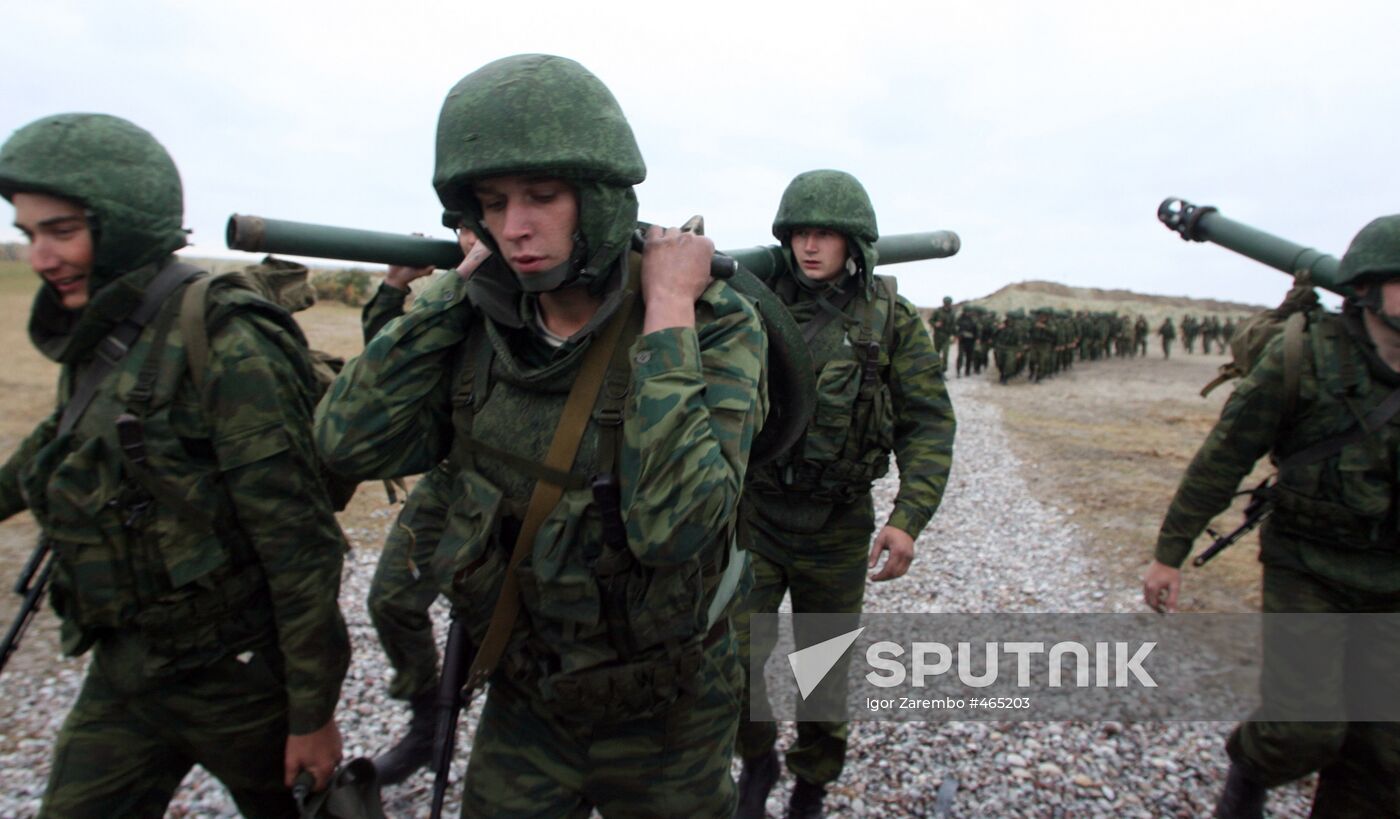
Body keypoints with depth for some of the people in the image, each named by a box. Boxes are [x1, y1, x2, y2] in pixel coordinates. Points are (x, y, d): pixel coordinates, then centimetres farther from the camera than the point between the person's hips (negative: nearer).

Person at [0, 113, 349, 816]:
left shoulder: (226, 349, -23)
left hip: (234, 677, -6)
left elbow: (300, 546, -23)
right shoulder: (95, 341, 1)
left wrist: (313, 714, -19)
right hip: (124, 676, 7)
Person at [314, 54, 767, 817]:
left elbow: (674, 523, -34)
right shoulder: (487, 319, -7)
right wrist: (458, 282, -14)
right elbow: (351, 441, -13)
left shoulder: (713, 326, -21)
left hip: (660, 715, -3)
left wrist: (668, 311, -30)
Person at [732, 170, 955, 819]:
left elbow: (928, 424, -6)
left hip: (837, 523, 0)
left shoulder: (892, 320, -4)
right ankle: (757, 761, 30)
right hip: (756, 511, 1)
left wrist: (909, 517, -16)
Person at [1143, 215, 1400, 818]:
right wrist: (1169, 554, -9)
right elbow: (1222, 460, -12)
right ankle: (1248, 770, 25)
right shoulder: (1301, 358, -16)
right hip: (1305, 570, -4)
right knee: (1305, 728, -8)